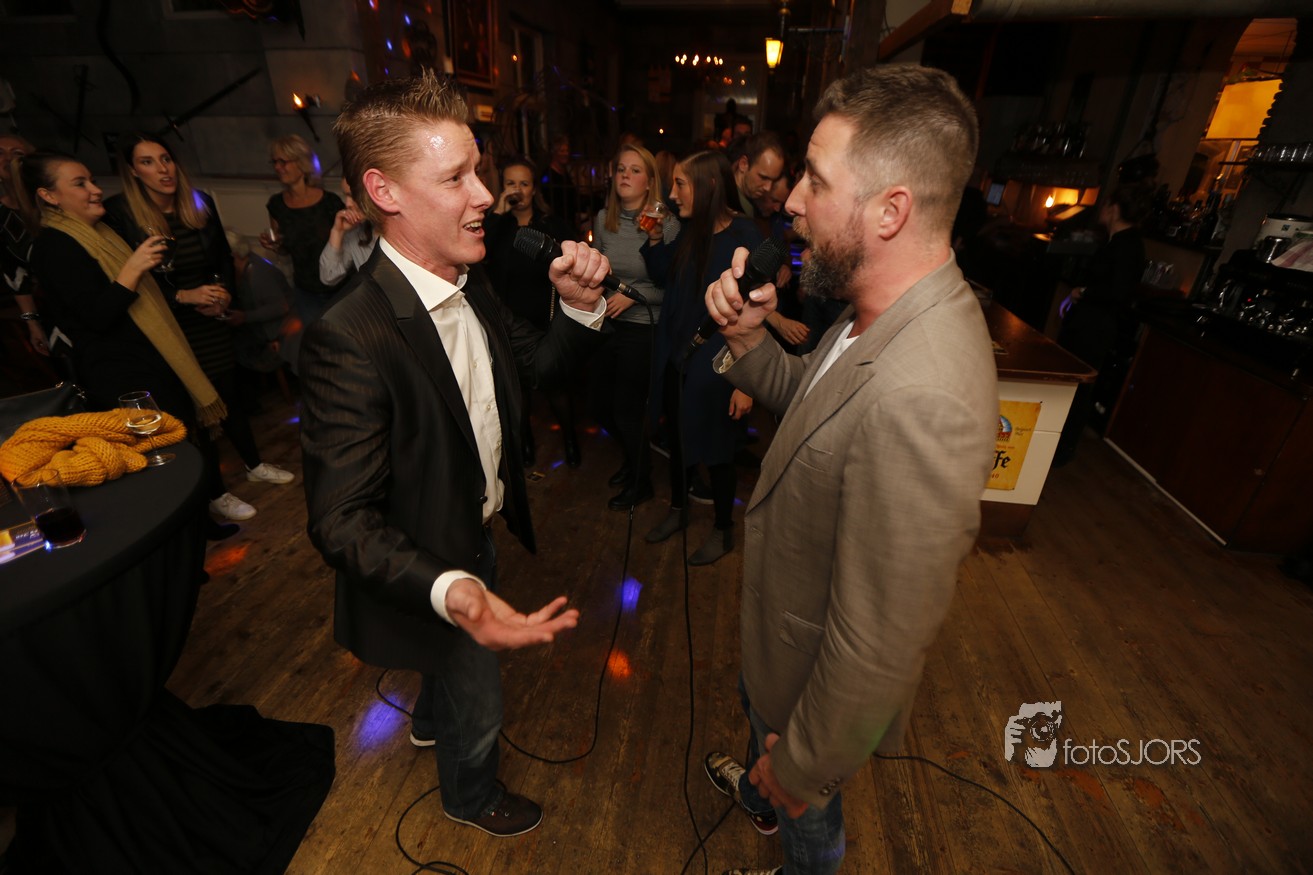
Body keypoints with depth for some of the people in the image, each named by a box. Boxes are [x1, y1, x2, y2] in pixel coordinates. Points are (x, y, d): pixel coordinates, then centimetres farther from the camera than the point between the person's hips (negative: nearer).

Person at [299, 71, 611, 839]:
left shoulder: (472, 285, -8)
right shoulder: (350, 339, -34)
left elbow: (538, 363, 3)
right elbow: (343, 521, -31)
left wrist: (581, 306, -17)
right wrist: (454, 592, -47)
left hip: (480, 530, 7)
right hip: (431, 564, -7)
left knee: (457, 661, 36)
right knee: (478, 704, 21)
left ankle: (432, 720, 70)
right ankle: (474, 797, 57)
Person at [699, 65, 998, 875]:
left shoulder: (919, 397, -42)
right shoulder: (892, 314, -11)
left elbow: (879, 647, -33)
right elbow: (806, 394, 6)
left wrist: (802, 770, -16)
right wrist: (749, 336, -14)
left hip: (824, 676, -8)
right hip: (785, 622, 9)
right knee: (762, 708, 38)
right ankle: (760, 791, 72)